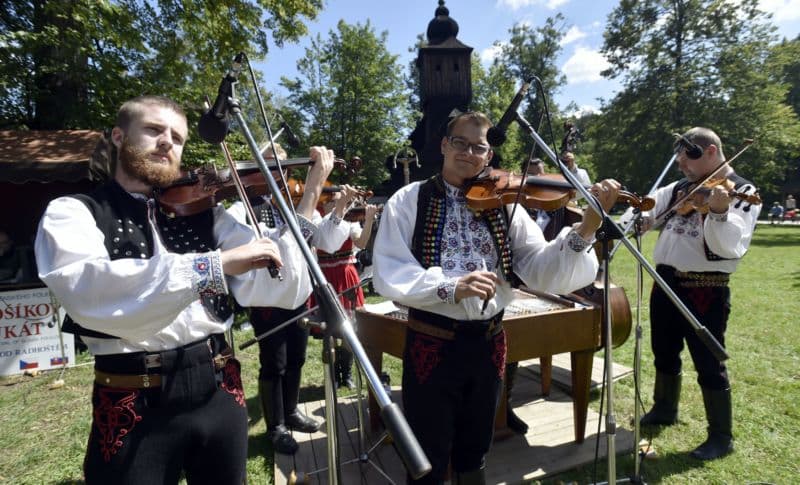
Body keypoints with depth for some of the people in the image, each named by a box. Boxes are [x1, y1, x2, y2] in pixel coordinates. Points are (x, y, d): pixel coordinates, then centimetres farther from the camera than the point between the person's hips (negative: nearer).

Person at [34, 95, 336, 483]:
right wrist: (214, 264, -32)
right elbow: (88, 293, -25)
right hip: (135, 406, -3)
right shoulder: (71, 213, -2)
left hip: (220, 392, 4)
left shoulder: (205, 214, 6)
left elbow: (273, 289, -5)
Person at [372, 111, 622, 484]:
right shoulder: (409, 201, -6)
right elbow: (387, 273, -16)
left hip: (488, 344, 3)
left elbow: (540, 271, -7)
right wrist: (449, 287, -29)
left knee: (474, 454, 24)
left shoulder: (504, 206, 2)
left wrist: (587, 226, -21)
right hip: (432, 344, -3)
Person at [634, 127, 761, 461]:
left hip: (704, 291, -7)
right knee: (664, 353, 20)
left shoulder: (742, 192, -9)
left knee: (708, 364, 2)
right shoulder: (680, 188, 10)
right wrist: (641, 216, -7)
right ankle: (664, 410, 40)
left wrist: (719, 212, -38)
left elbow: (731, 247, -22)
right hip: (665, 282, 7)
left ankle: (721, 437, 20)